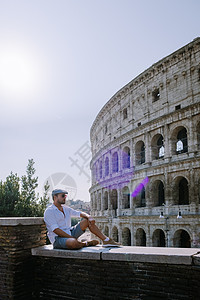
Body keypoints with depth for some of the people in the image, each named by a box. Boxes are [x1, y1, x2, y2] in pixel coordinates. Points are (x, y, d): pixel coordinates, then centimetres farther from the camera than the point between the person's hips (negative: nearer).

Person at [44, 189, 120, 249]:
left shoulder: (66, 209, 13)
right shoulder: (49, 211, -11)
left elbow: (80, 213, 9)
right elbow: (56, 230, -20)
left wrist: (89, 217, -15)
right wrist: (73, 238, -24)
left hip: (70, 233, 8)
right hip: (57, 239, -8)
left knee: (87, 221, 0)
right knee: (73, 243, -40)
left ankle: (106, 240, -4)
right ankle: (86, 243, -6)